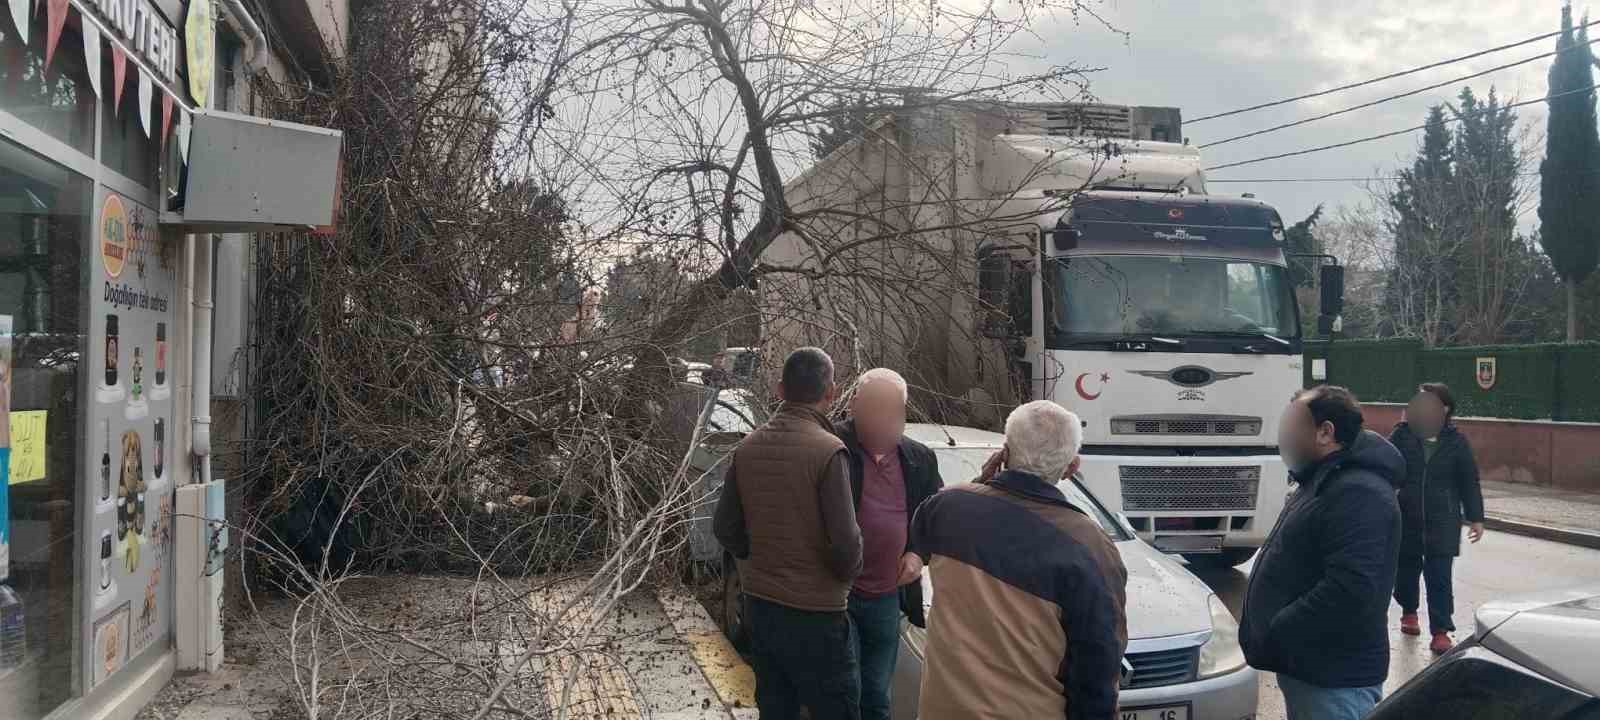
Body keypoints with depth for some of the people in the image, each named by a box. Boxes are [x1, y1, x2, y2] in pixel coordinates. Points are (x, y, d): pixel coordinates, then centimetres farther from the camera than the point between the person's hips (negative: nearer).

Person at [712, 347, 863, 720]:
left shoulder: (748, 447, 1)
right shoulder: (828, 451, -18)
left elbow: (725, 528, 6)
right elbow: (845, 543, -19)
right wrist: (846, 574, 0)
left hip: (759, 606, 7)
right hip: (815, 615, -6)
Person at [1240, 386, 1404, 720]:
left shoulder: (1358, 494, -22)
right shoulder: (1323, 482, 13)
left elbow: (1349, 591, -31)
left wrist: (1273, 634, -25)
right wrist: (1265, 632, 11)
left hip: (1333, 678, -10)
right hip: (1308, 666, 10)